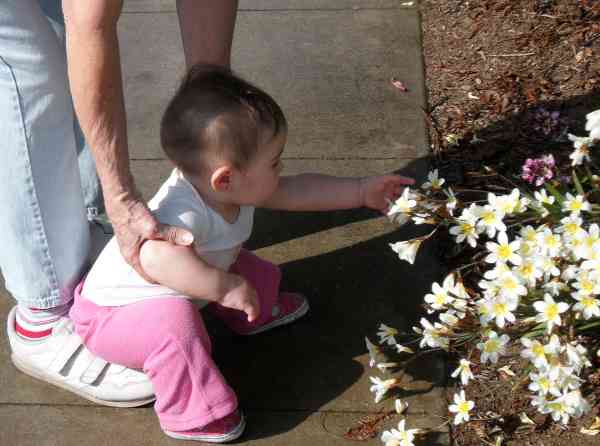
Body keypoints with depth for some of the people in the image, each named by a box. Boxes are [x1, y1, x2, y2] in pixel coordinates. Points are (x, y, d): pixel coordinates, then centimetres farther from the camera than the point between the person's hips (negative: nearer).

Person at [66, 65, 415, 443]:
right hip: (112, 313, -9)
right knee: (172, 320, -37)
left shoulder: (239, 186, -12)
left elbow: (295, 192, 2)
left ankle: (259, 310, 42)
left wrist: (363, 192, 3)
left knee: (252, 270, 14)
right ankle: (190, 415, -19)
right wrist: (224, 286, -53)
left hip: (166, 299, 9)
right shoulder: (184, 212, -42)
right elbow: (155, 257, -61)